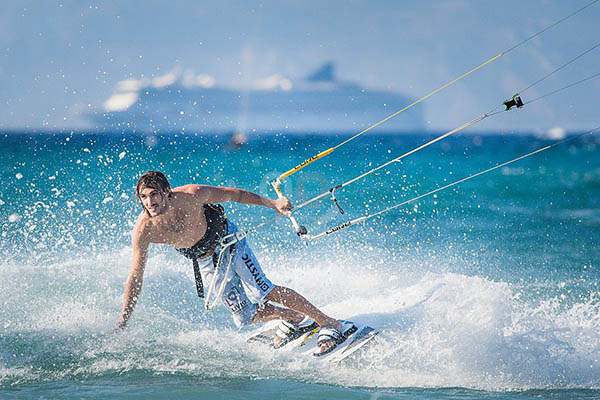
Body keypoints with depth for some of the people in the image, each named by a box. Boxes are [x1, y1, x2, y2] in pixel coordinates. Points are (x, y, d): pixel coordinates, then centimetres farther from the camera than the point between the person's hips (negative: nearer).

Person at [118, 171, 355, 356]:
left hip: (226, 240, -3)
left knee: (262, 292, -19)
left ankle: (330, 324, -13)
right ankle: (294, 319, 25)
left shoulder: (191, 196, -31)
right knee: (246, 315, -2)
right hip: (204, 261, 3)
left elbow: (230, 195, -15)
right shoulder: (143, 231, -26)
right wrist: (122, 323, -18)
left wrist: (272, 203, -14)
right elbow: (135, 277, -18)